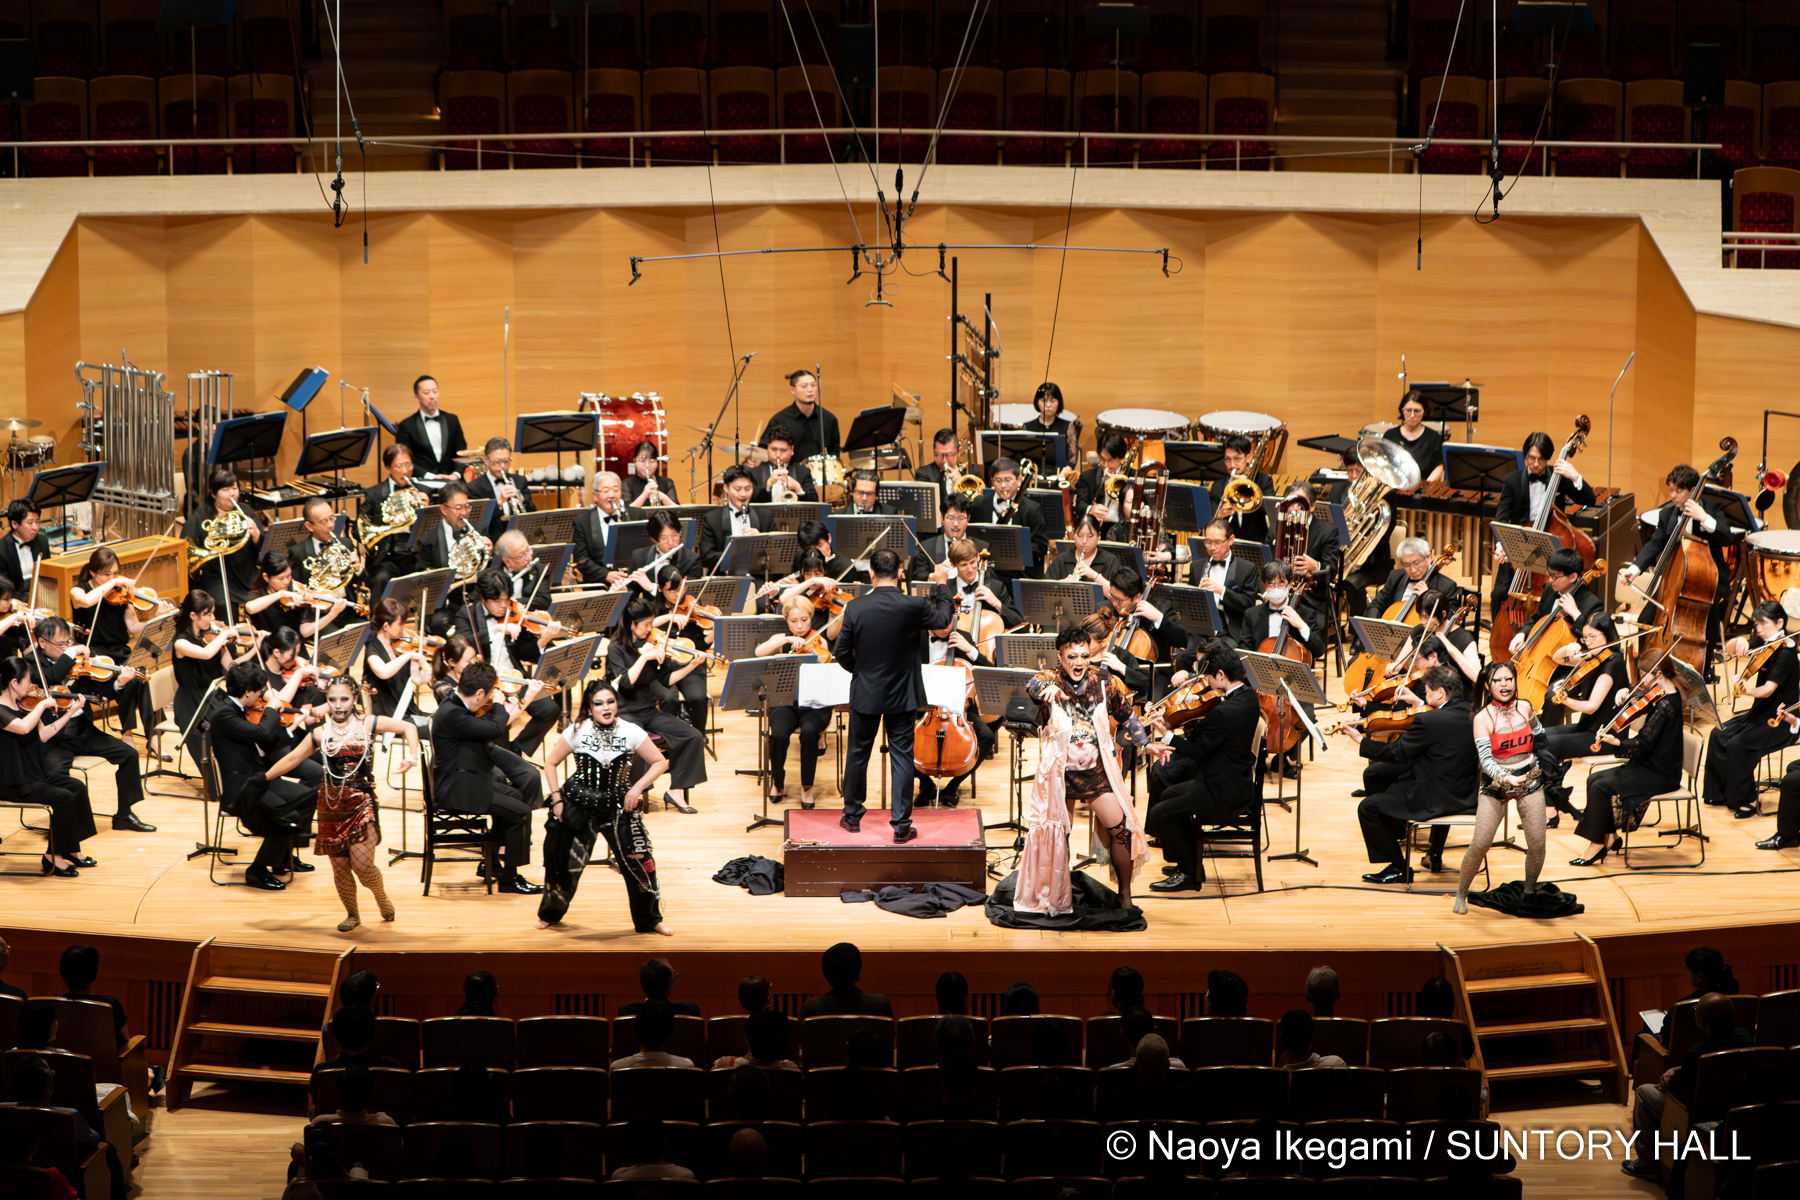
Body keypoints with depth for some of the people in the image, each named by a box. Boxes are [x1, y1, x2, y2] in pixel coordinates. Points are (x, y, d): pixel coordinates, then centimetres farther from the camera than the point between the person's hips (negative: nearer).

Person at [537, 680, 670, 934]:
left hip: (618, 806, 0)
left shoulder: (631, 732, -8)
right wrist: (556, 798, -3)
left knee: (639, 861, -7)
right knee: (562, 860, 8)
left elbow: (660, 762, 0)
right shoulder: (577, 732, -8)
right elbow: (550, 762, 3)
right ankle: (549, 913, 35)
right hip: (578, 805, 0)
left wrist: (637, 787, -12)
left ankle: (650, 920, 11)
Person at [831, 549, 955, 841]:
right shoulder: (913, 606, -16)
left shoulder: (856, 607, -13)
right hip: (902, 696, -1)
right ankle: (901, 825, 6)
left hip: (865, 693, 1)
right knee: (901, 757, 5)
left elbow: (841, 652, -7)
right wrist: (941, 593, 23)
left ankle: (852, 815, 29)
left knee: (858, 753, 16)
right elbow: (942, 620, 5)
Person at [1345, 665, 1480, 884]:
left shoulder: (1428, 720, -23)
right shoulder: (1473, 714, -2)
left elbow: (1396, 753, -12)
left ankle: (1399, 868, 6)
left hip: (1436, 799, -8)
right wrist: (1421, 705, 20)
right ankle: (1435, 856, 45)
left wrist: (1360, 740, 1)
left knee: (1367, 808, -1)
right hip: (1468, 796, 8)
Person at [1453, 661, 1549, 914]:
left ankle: (1529, 891, 21)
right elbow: (1486, 760, -22)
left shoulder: (1524, 707, -1)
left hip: (1530, 781, 3)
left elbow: (1540, 735, 20)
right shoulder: (1483, 718, -13)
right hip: (1495, 786, -3)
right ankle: (1461, 894, 8)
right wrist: (1505, 778, -38)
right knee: (1479, 845, -11)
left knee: (1537, 844, -4)